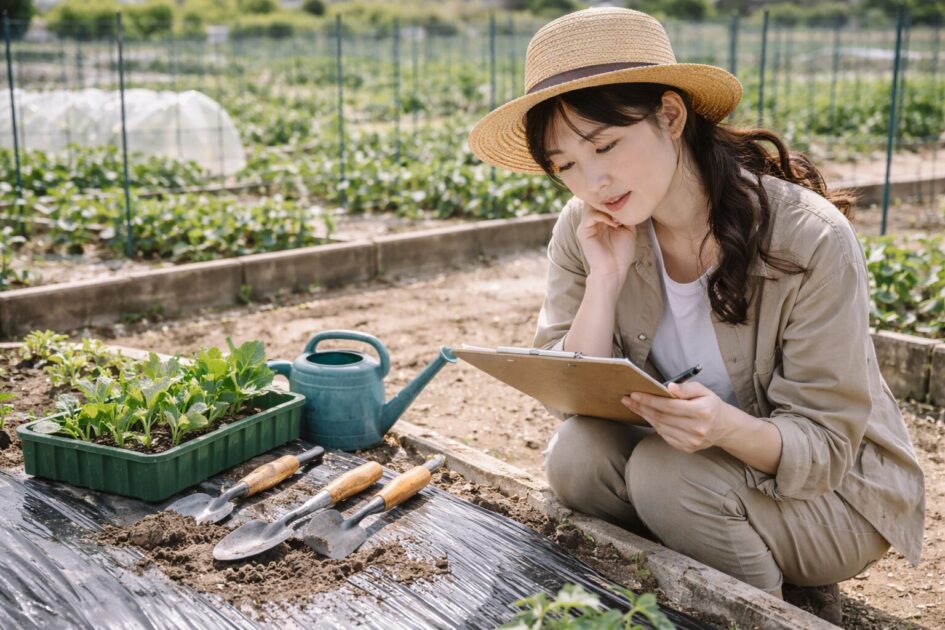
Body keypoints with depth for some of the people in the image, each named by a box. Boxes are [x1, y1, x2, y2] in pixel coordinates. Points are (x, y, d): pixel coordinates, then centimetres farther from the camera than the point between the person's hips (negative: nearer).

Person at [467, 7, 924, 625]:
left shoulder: (811, 241, -25)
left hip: (838, 488, -4)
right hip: (679, 457, 4)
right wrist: (605, 279, -26)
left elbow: (824, 448, -21)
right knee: (575, 456, -23)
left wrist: (727, 427, -43)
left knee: (666, 474, -30)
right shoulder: (584, 232, -12)